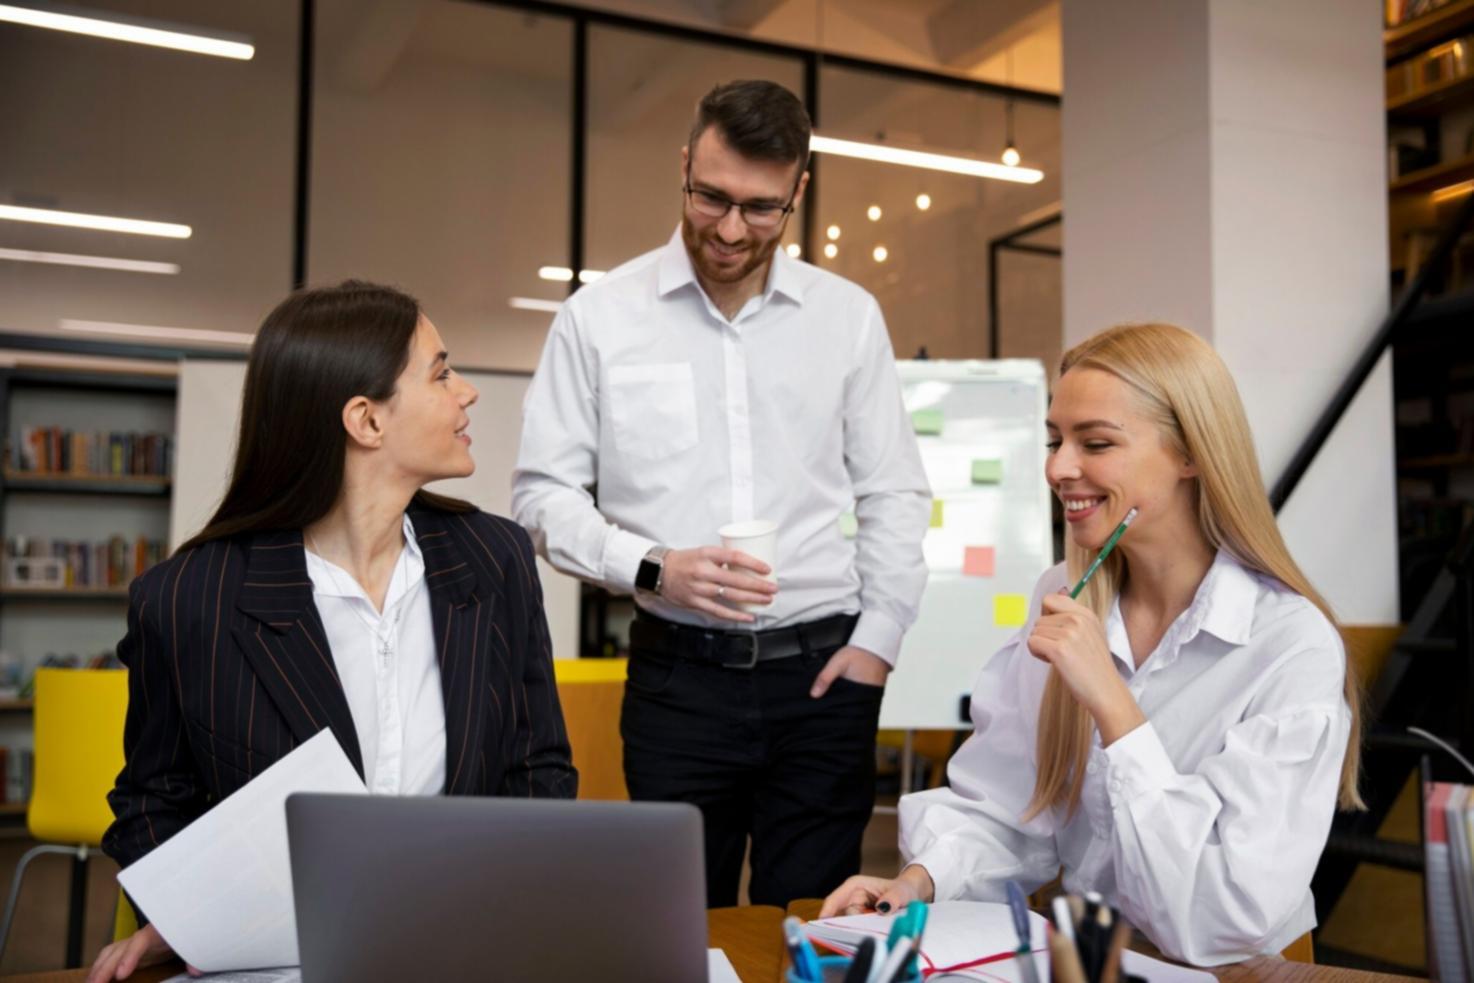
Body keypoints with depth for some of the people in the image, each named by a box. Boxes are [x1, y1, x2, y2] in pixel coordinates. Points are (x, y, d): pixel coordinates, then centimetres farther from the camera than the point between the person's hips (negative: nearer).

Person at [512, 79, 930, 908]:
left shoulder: (849, 315, 5)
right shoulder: (600, 316, -1)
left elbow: (896, 492, 8)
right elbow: (545, 493, 1)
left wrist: (878, 638, 0)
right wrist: (654, 567, -13)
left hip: (822, 672, 1)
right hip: (678, 674, -1)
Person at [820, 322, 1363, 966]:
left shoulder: (1293, 648, -15)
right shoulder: (1061, 602, 1)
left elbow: (1231, 919, -21)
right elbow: (1002, 811, 3)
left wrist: (1111, 702, -23)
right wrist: (921, 880, -15)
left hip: (1229, 972, -2)